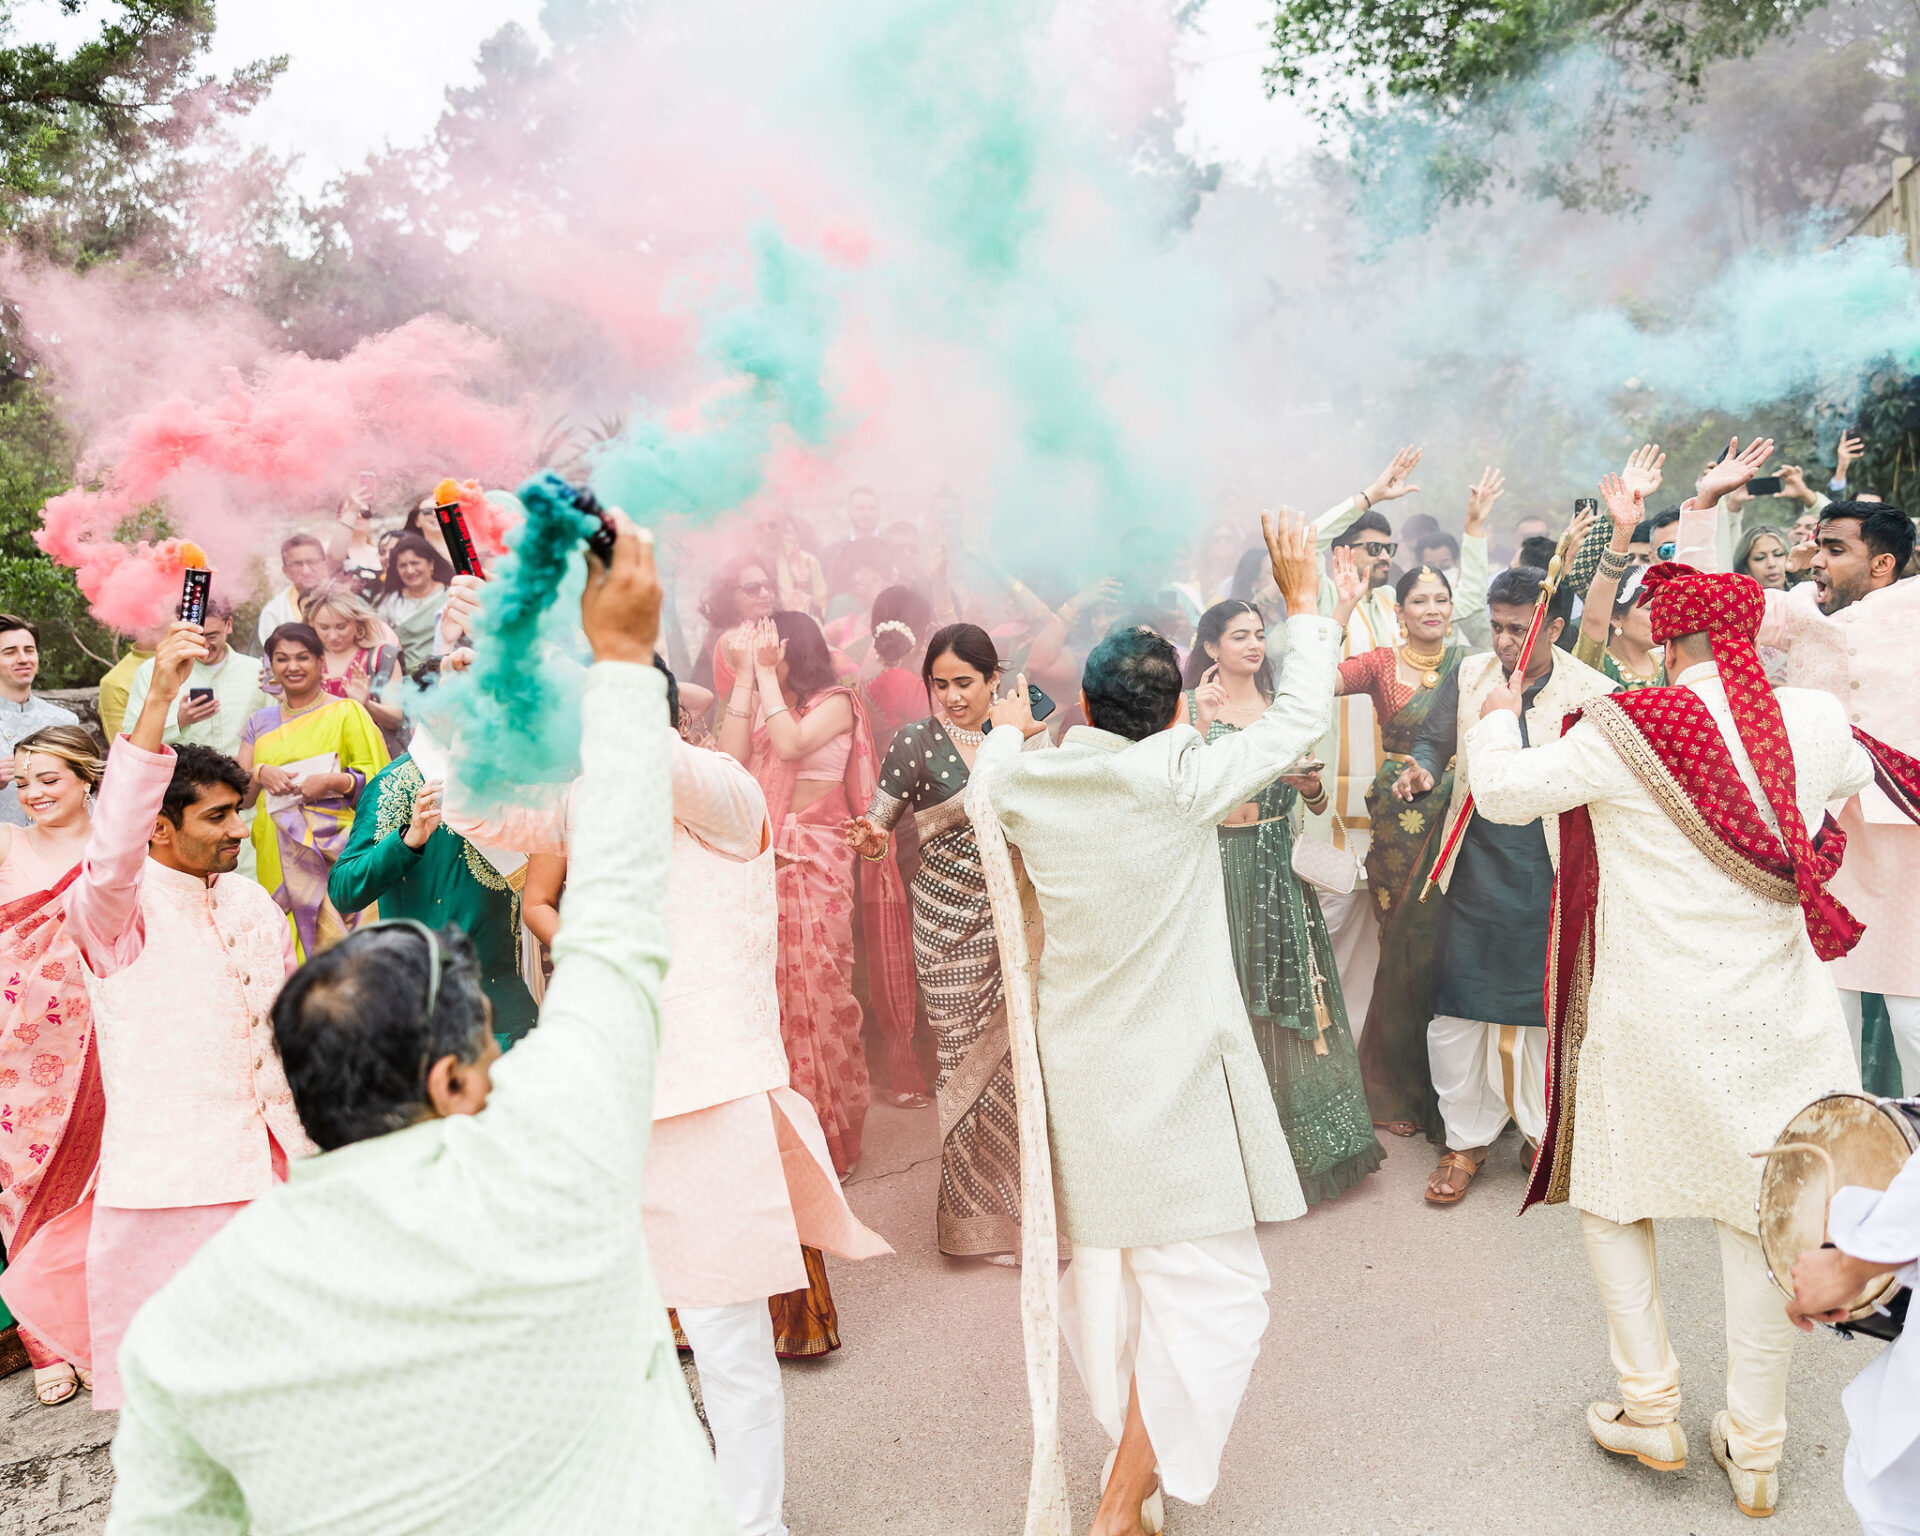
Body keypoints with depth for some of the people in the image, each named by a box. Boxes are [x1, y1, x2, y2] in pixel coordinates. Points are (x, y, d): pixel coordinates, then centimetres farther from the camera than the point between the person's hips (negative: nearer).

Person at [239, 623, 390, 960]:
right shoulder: (260, 722, 17)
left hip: (334, 851, -4)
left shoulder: (347, 713, 3)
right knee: (285, 943, 0)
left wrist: (332, 781, -17)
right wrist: (260, 773, -5)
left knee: (335, 944, -11)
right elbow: (239, 794, 13)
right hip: (277, 858, 4)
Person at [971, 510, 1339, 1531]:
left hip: (1075, 1073, 6)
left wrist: (1008, 729, 37)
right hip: (1174, 1074, -6)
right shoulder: (1182, 782, -17)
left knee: (1106, 1272, 19)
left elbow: (990, 783, 19)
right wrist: (1303, 598, 7)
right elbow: (1300, 719, -4)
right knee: (1208, 1289, 3)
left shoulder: (1026, 783, -6)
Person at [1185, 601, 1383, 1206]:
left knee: (1291, 1000, 7)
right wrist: (1199, 726, -21)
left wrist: (1311, 785, -10)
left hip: (1281, 873, 4)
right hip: (1220, 869, -4)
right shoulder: (1191, 707, -2)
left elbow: (1318, 806, 12)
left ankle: (1303, 1139, 19)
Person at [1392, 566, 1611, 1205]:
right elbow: (1433, 740, 8)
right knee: (1456, 1009, 3)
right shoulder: (1467, 677, 4)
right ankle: (1465, 1139, 21)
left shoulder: (1594, 693, -4)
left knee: (1546, 1005, 9)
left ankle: (1545, 1132, 31)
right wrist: (1422, 771, -14)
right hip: (1475, 866, 2)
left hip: (1550, 876, -2)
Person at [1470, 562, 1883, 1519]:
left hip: (1650, 1017, -3)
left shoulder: (1625, 732, -17)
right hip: (1776, 1018, 3)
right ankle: (1755, 1449, 24)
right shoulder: (1816, 723, -5)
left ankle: (1651, 1411, 23)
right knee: (1761, 1218, 14)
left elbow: (1503, 793, -9)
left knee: (1611, 1195, 18)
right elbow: (1857, 778, 19)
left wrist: (1496, 716, 11)